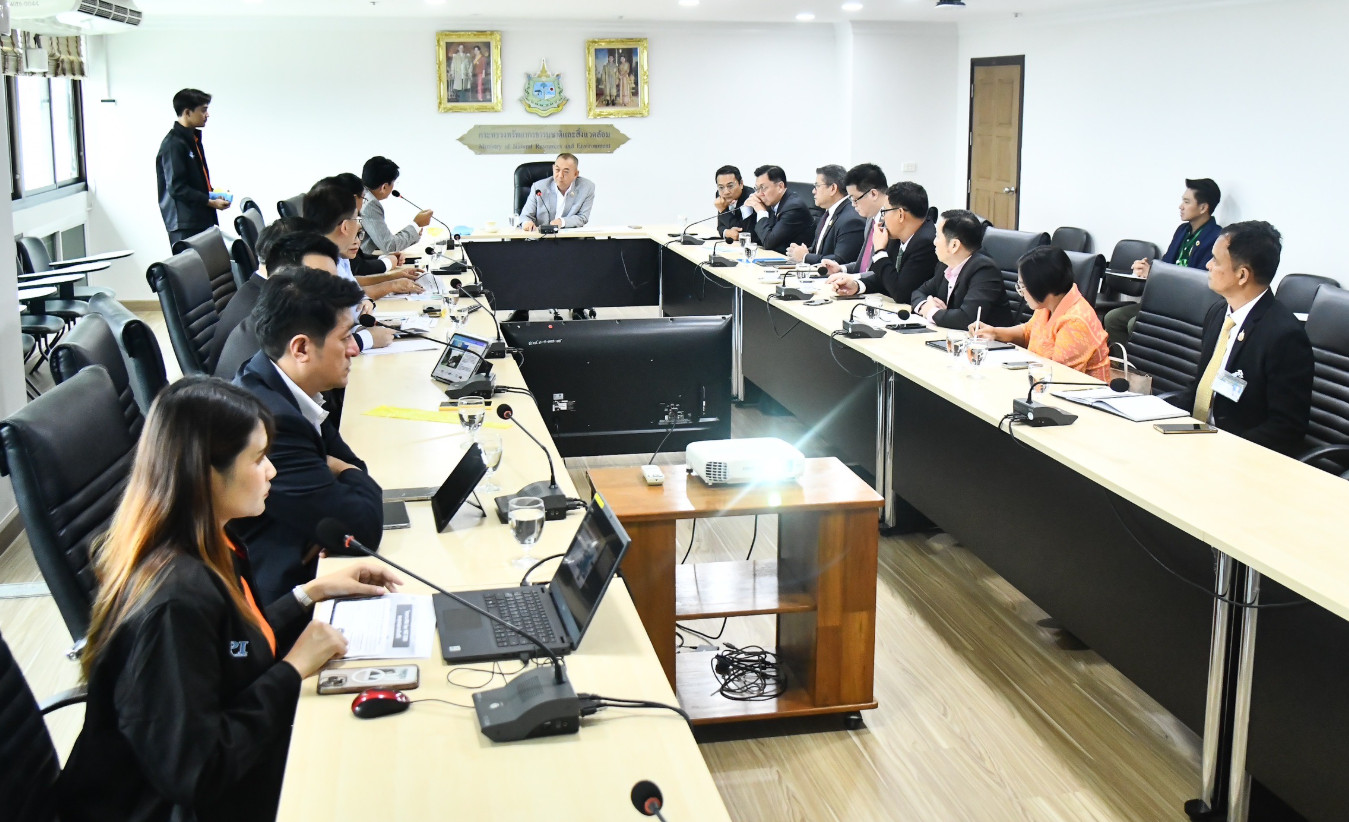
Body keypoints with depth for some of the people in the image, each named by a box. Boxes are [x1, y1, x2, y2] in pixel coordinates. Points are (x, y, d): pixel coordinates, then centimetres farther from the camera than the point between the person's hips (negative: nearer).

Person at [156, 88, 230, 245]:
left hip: (201, 220, 9)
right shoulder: (173, 143, -12)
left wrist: (214, 193, 8)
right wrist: (210, 201, -15)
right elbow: (177, 188, -17)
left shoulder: (193, 139, 17)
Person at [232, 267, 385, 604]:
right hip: (275, 598, -8)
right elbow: (364, 529, -26)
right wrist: (350, 474, -5)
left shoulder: (279, 389, -1)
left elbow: (348, 463, 10)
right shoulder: (268, 421, -28)